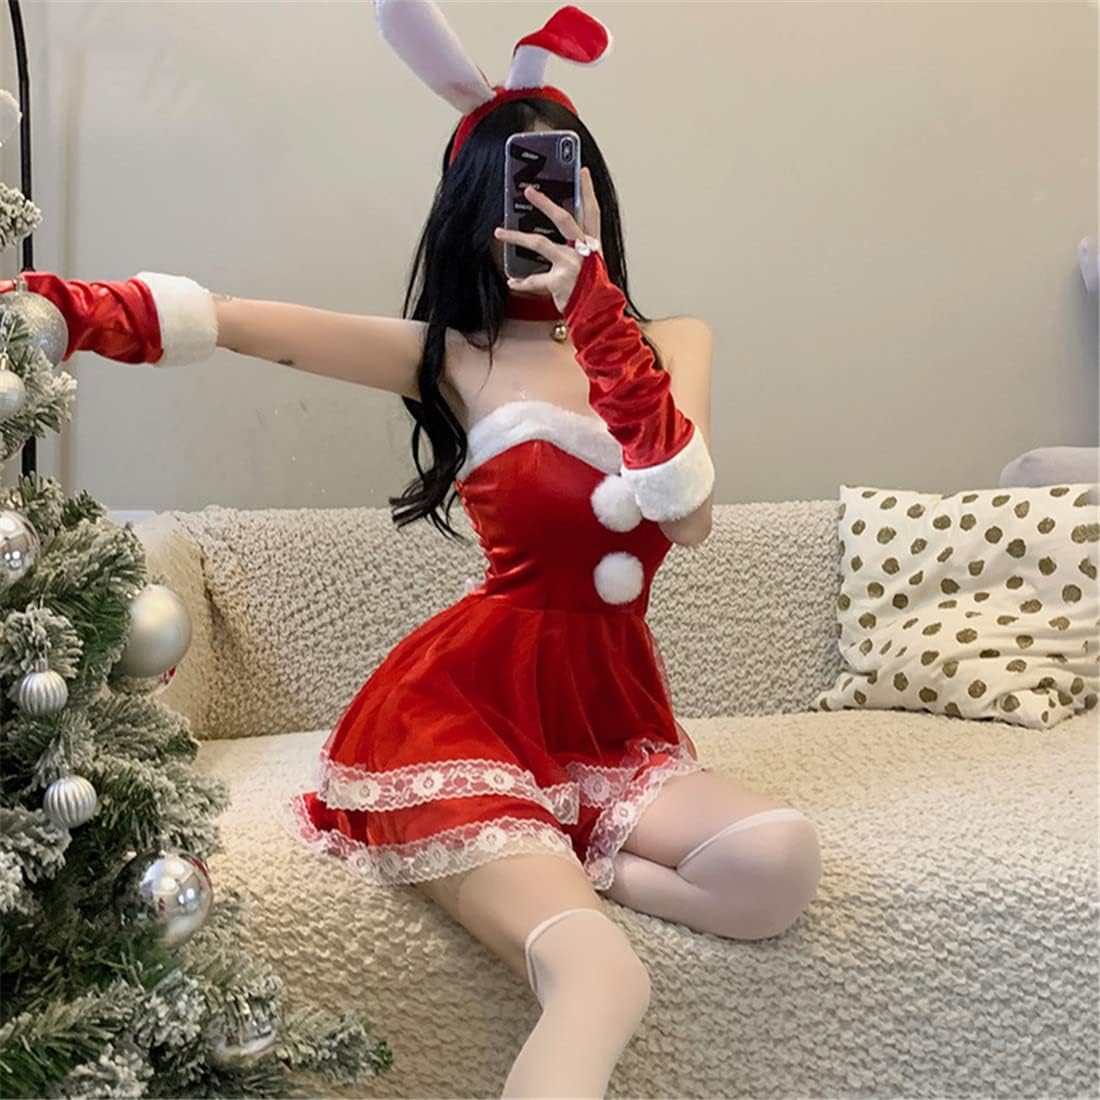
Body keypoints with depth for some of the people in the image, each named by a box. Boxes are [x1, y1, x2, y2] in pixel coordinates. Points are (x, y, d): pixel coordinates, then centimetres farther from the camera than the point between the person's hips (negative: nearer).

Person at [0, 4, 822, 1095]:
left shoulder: (670, 343, 7)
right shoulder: (451, 357, 2)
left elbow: (688, 517, -11)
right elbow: (234, 320, -10)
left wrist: (600, 316, -19)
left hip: (612, 718, 5)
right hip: (465, 706, -5)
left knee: (780, 859, -25)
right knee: (599, 974, -31)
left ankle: (515, 867, -7)